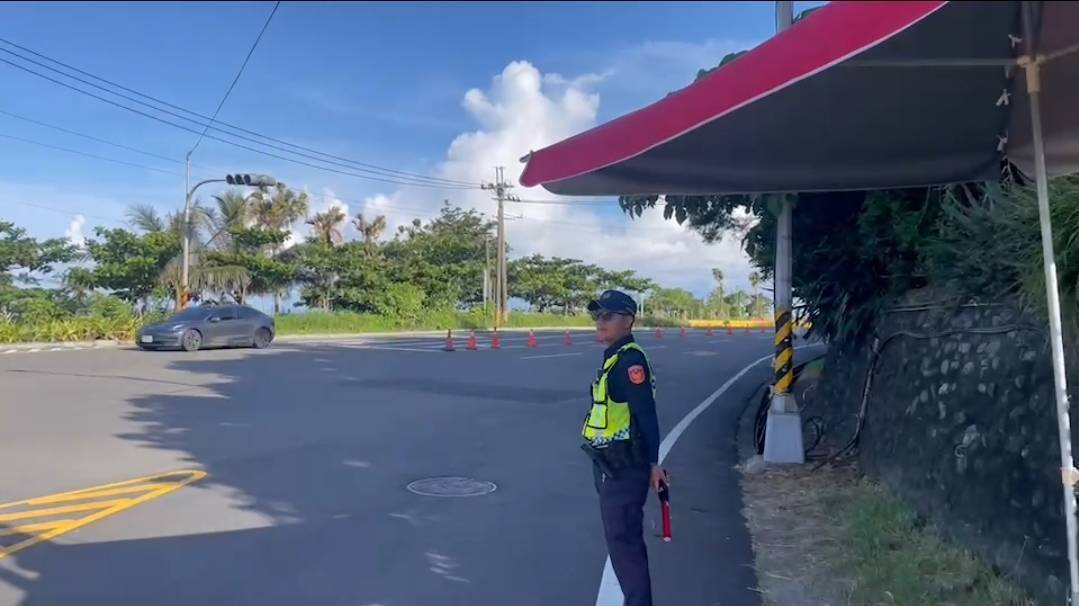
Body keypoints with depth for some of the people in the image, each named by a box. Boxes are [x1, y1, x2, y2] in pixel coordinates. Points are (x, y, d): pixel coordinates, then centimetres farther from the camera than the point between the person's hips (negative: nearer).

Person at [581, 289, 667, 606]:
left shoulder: (630, 360, -18)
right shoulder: (614, 357, 13)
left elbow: (647, 416, -22)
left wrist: (653, 463, -22)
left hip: (624, 468, -10)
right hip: (611, 466, 10)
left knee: (624, 541, -3)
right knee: (621, 539, 18)